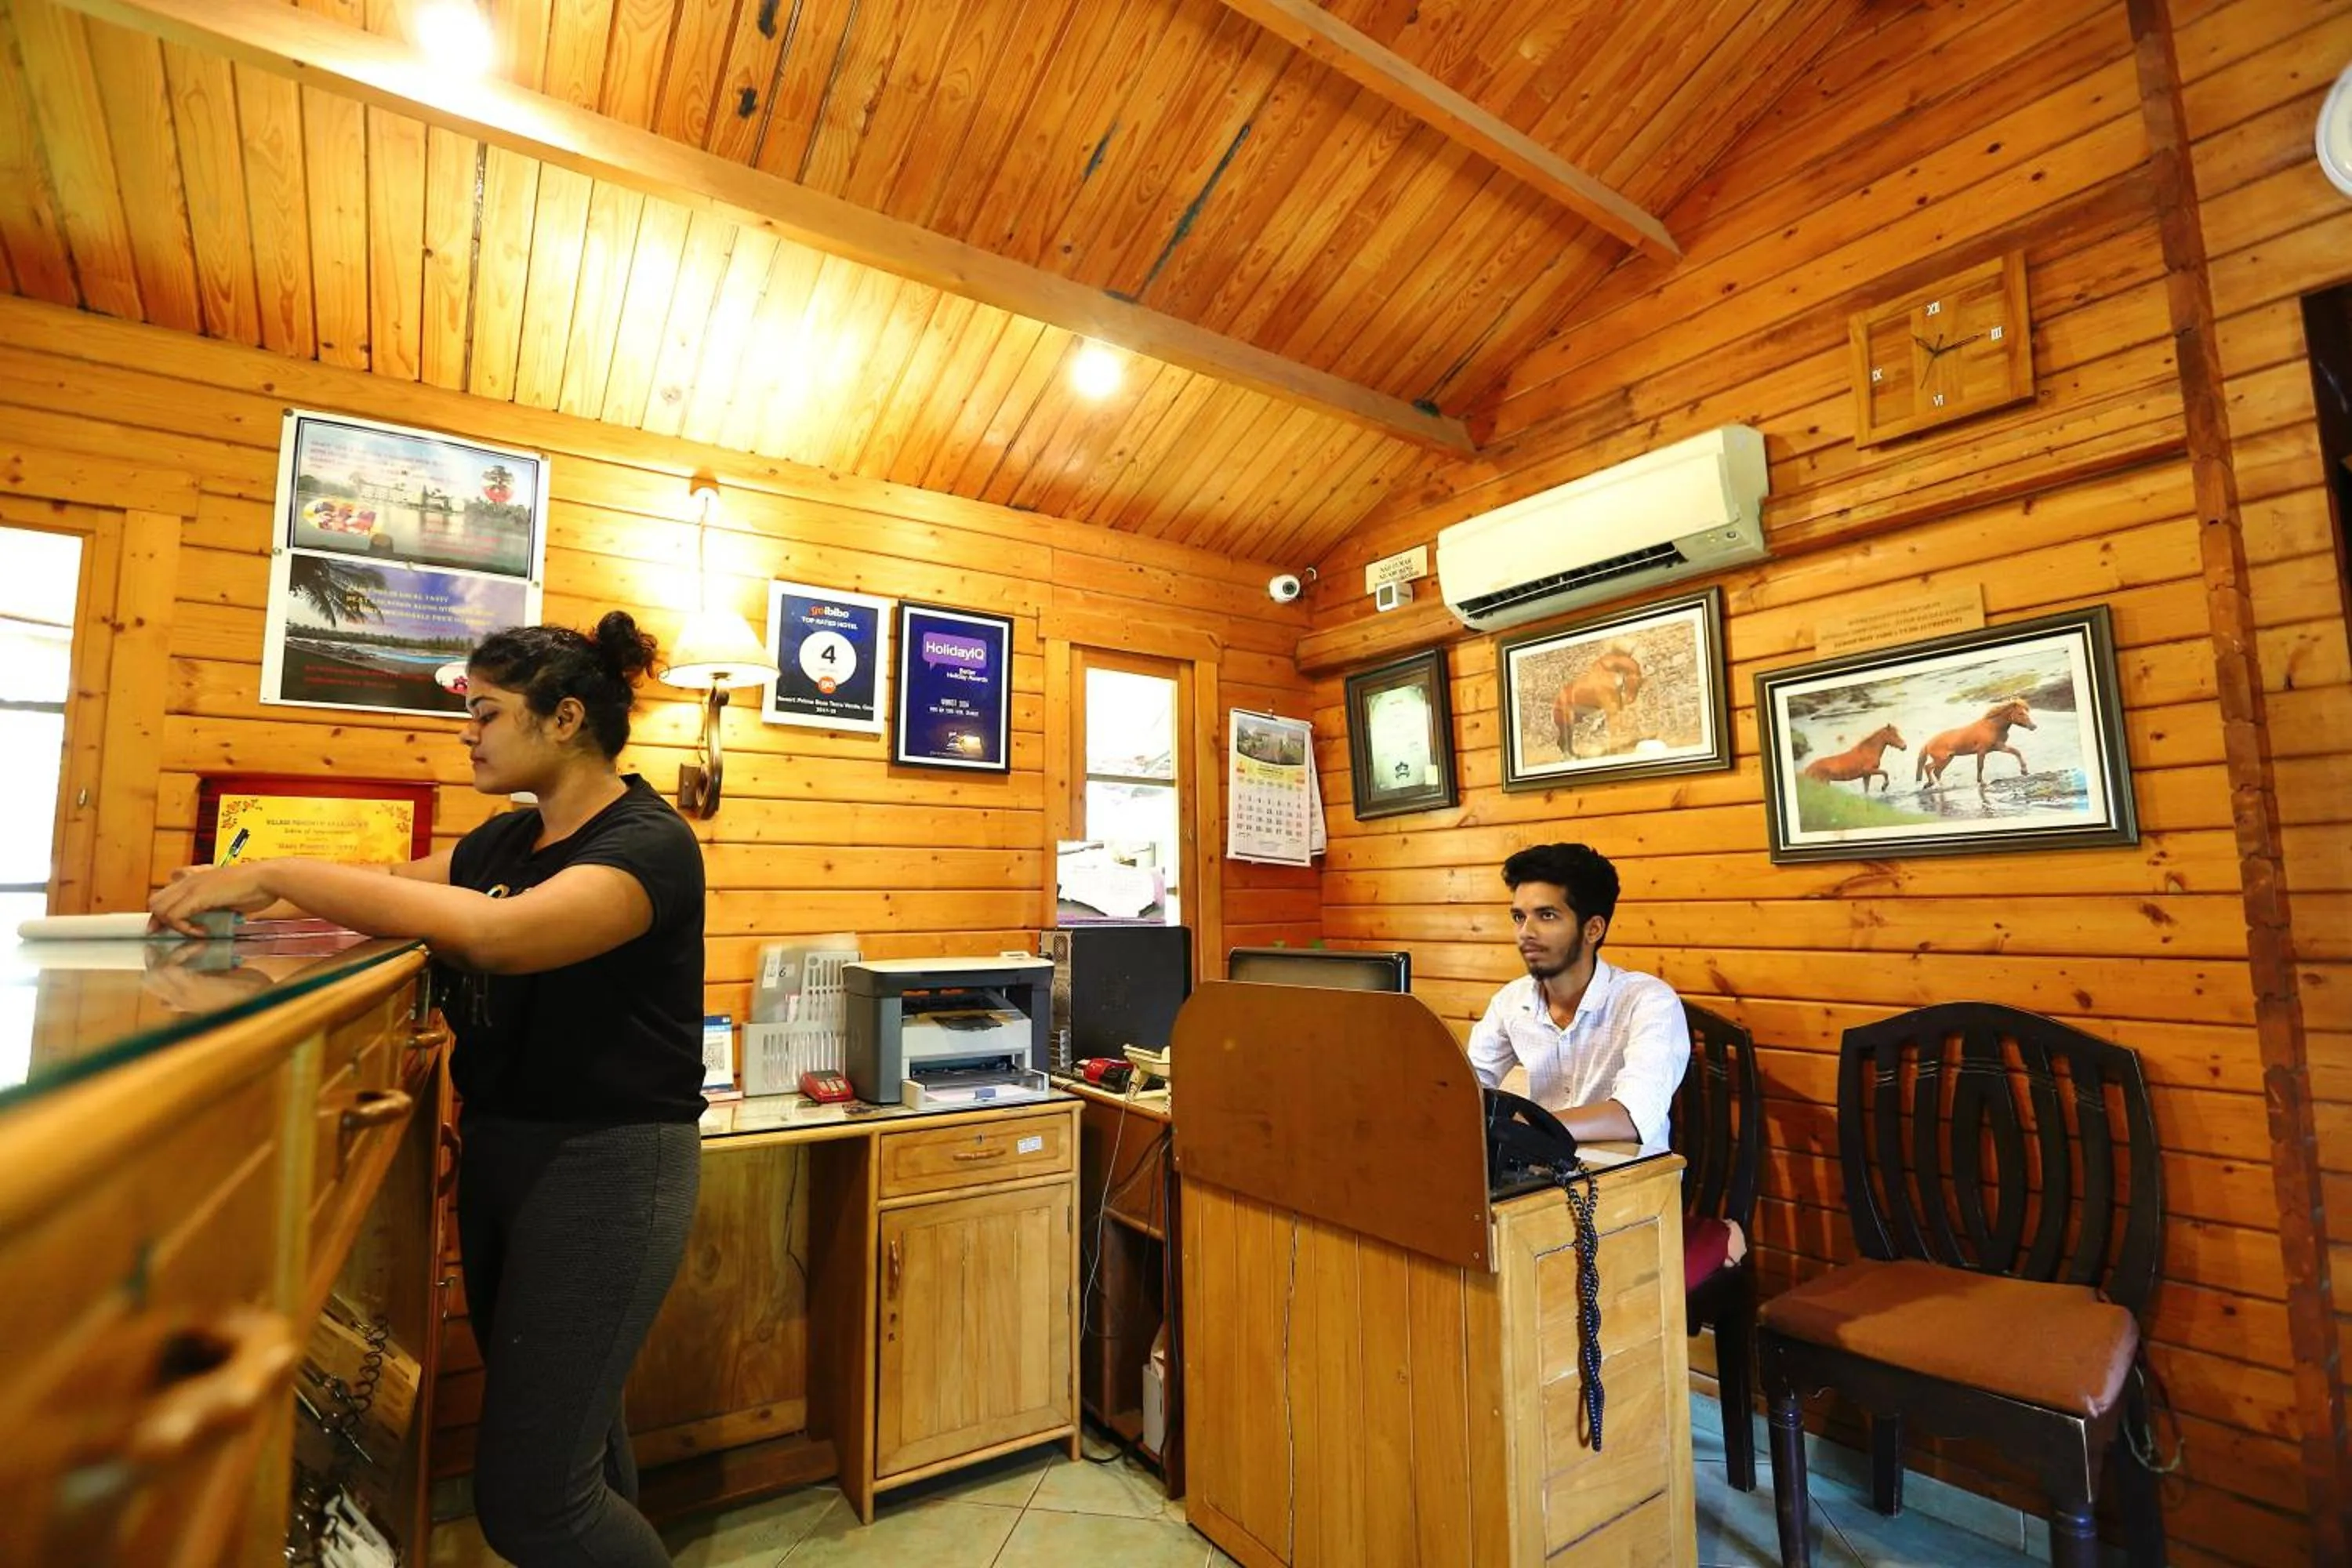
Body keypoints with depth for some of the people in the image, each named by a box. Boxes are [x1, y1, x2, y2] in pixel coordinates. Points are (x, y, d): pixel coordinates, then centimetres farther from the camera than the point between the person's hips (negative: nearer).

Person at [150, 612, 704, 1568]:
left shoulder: (649, 843, -18)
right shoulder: (504, 841, 10)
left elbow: (499, 933, -32)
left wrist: (279, 873, -26)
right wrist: (237, 889, -1)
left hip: (606, 1166, -8)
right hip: (497, 1149, 8)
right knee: (561, 1430, 22)